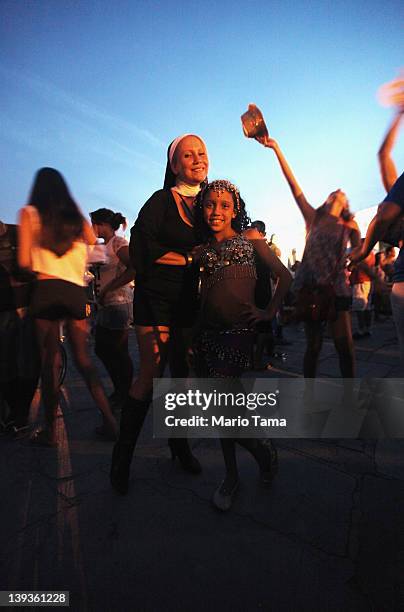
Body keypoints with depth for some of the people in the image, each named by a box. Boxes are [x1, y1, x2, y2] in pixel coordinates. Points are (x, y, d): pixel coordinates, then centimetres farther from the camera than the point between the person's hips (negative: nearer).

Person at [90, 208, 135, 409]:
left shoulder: (118, 242, -9)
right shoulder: (106, 246, 17)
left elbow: (134, 270, -24)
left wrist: (106, 289, -20)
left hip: (118, 304, -9)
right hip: (106, 305, 9)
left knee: (119, 353, 0)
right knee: (102, 349, 14)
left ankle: (126, 394, 18)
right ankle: (119, 391, 29)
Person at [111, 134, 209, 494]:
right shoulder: (161, 201, -1)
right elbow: (143, 249, -10)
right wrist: (191, 259, -8)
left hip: (192, 302, 5)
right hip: (157, 300, -4)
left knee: (184, 374, 11)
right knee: (150, 376, -4)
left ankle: (179, 444, 29)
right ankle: (123, 455, 14)